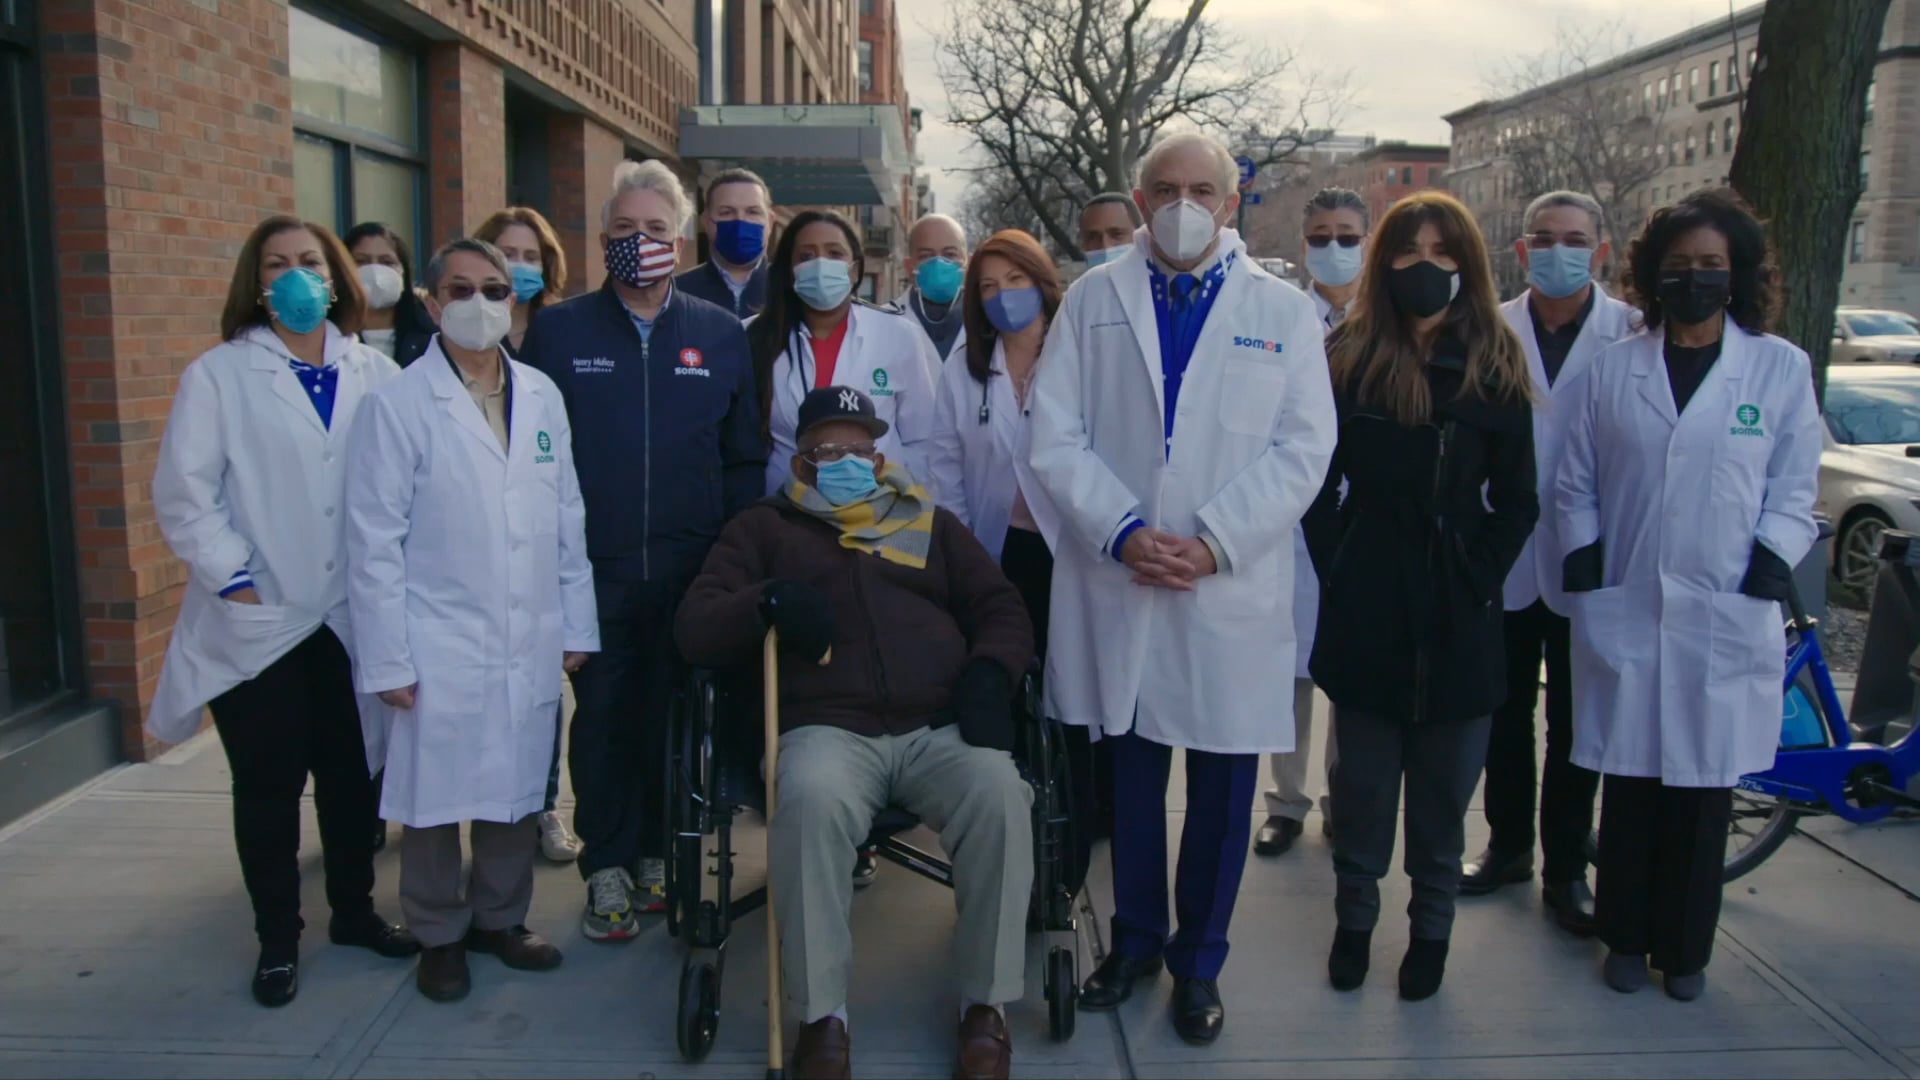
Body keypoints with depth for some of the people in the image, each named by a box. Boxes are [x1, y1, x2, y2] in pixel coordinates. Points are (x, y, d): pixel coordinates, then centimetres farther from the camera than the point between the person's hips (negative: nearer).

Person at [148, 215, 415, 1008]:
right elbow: (183, 495, -6)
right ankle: (277, 938, 24)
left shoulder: (376, 373, 3)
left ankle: (354, 909, 32)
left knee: (352, 772, 12)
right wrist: (235, 581, -11)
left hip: (354, 615, 2)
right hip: (258, 621, -2)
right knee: (269, 785, 8)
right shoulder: (217, 375, -2)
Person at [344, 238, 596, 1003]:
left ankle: (500, 917, 33)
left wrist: (576, 625, 7)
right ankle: (439, 935, 27)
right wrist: (387, 659, -9)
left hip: (530, 644, 4)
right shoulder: (398, 405, -6)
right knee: (434, 799, 7)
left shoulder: (541, 396, 6)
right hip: (439, 648, -3)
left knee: (515, 791, 13)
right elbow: (374, 542, -7)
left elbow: (568, 520, 8)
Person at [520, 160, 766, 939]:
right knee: (602, 714, 6)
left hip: (691, 572, 1)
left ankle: (658, 852, 26)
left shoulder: (721, 334, 6)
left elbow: (745, 458, 6)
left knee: (674, 714, 10)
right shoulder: (558, 330, 4)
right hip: (593, 568, -1)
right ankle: (607, 868, 20)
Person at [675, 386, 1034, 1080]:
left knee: (1001, 797, -29)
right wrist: (767, 603, -10)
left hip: (941, 727, 2)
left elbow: (1002, 608, 20)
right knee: (811, 802, -36)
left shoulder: (930, 523, 25)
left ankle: (985, 1001, -10)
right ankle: (822, 1011, -17)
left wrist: (990, 669, -3)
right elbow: (694, 631, 11)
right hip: (829, 728, -1)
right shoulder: (763, 529, 21)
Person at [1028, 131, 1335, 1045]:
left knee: (1221, 785, 8)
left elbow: (1302, 448, -2)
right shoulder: (1093, 300, 6)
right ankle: (1134, 937, 32)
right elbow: (1057, 436, 0)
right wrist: (1122, 530, -13)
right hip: (1115, 582, 1)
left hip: (1232, 587, 0)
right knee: (1131, 771, 12)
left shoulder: (1283, 311, 5)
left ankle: (1199, 961, 26)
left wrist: (1214, 542, -13)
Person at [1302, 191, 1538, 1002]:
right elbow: (1318, 480, 2)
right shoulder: (1347, 357, 0)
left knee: (1445, 784, 11)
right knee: (1364, 776, 11)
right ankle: (1354, 918, 28)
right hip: (1367, 610, 0)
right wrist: (1336, 566, -4)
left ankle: (1431, 926, 27)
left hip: (1457, 614, 0)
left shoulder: (1496, 366, 1)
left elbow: (1517, 500, 4)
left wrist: (1480, 576, -4)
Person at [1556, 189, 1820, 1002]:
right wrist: (1586, 571, -1)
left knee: (1704, 789, 7)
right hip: (1625, 614, 1)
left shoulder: (1781, 369, 4)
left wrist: (1765, 575, -5)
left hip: (1728, 622, 0)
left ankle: (1685, 949, 23)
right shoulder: (1612, 370, 6)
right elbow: (1574, 485, 8)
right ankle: (1626, 937, 23)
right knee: (1630, 785, 7)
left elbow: (1794, 492, 6)